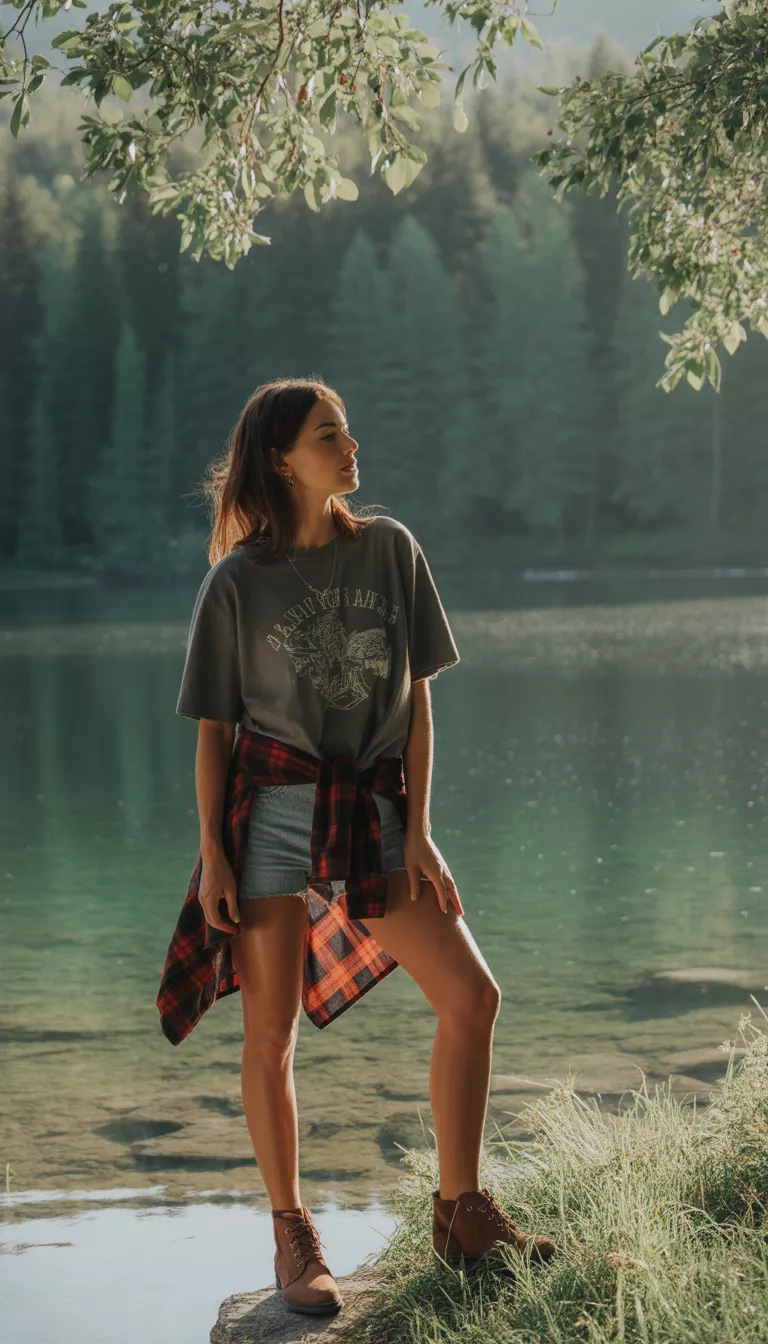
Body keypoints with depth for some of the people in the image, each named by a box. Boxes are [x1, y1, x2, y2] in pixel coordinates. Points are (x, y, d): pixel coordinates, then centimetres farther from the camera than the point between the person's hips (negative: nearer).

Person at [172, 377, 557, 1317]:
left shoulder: (389, 549, 4)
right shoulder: (238, 581, -4)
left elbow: (415, 700, 5)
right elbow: (214, 730, 0)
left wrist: (417, 833, 0)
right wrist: (211, 857, -5)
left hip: (371, 809, 3)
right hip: (270, 815, -3)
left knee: (471, 997, -5)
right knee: (270, 1035, 0)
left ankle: (460, 1211, 8)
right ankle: (291, 1234, 16)